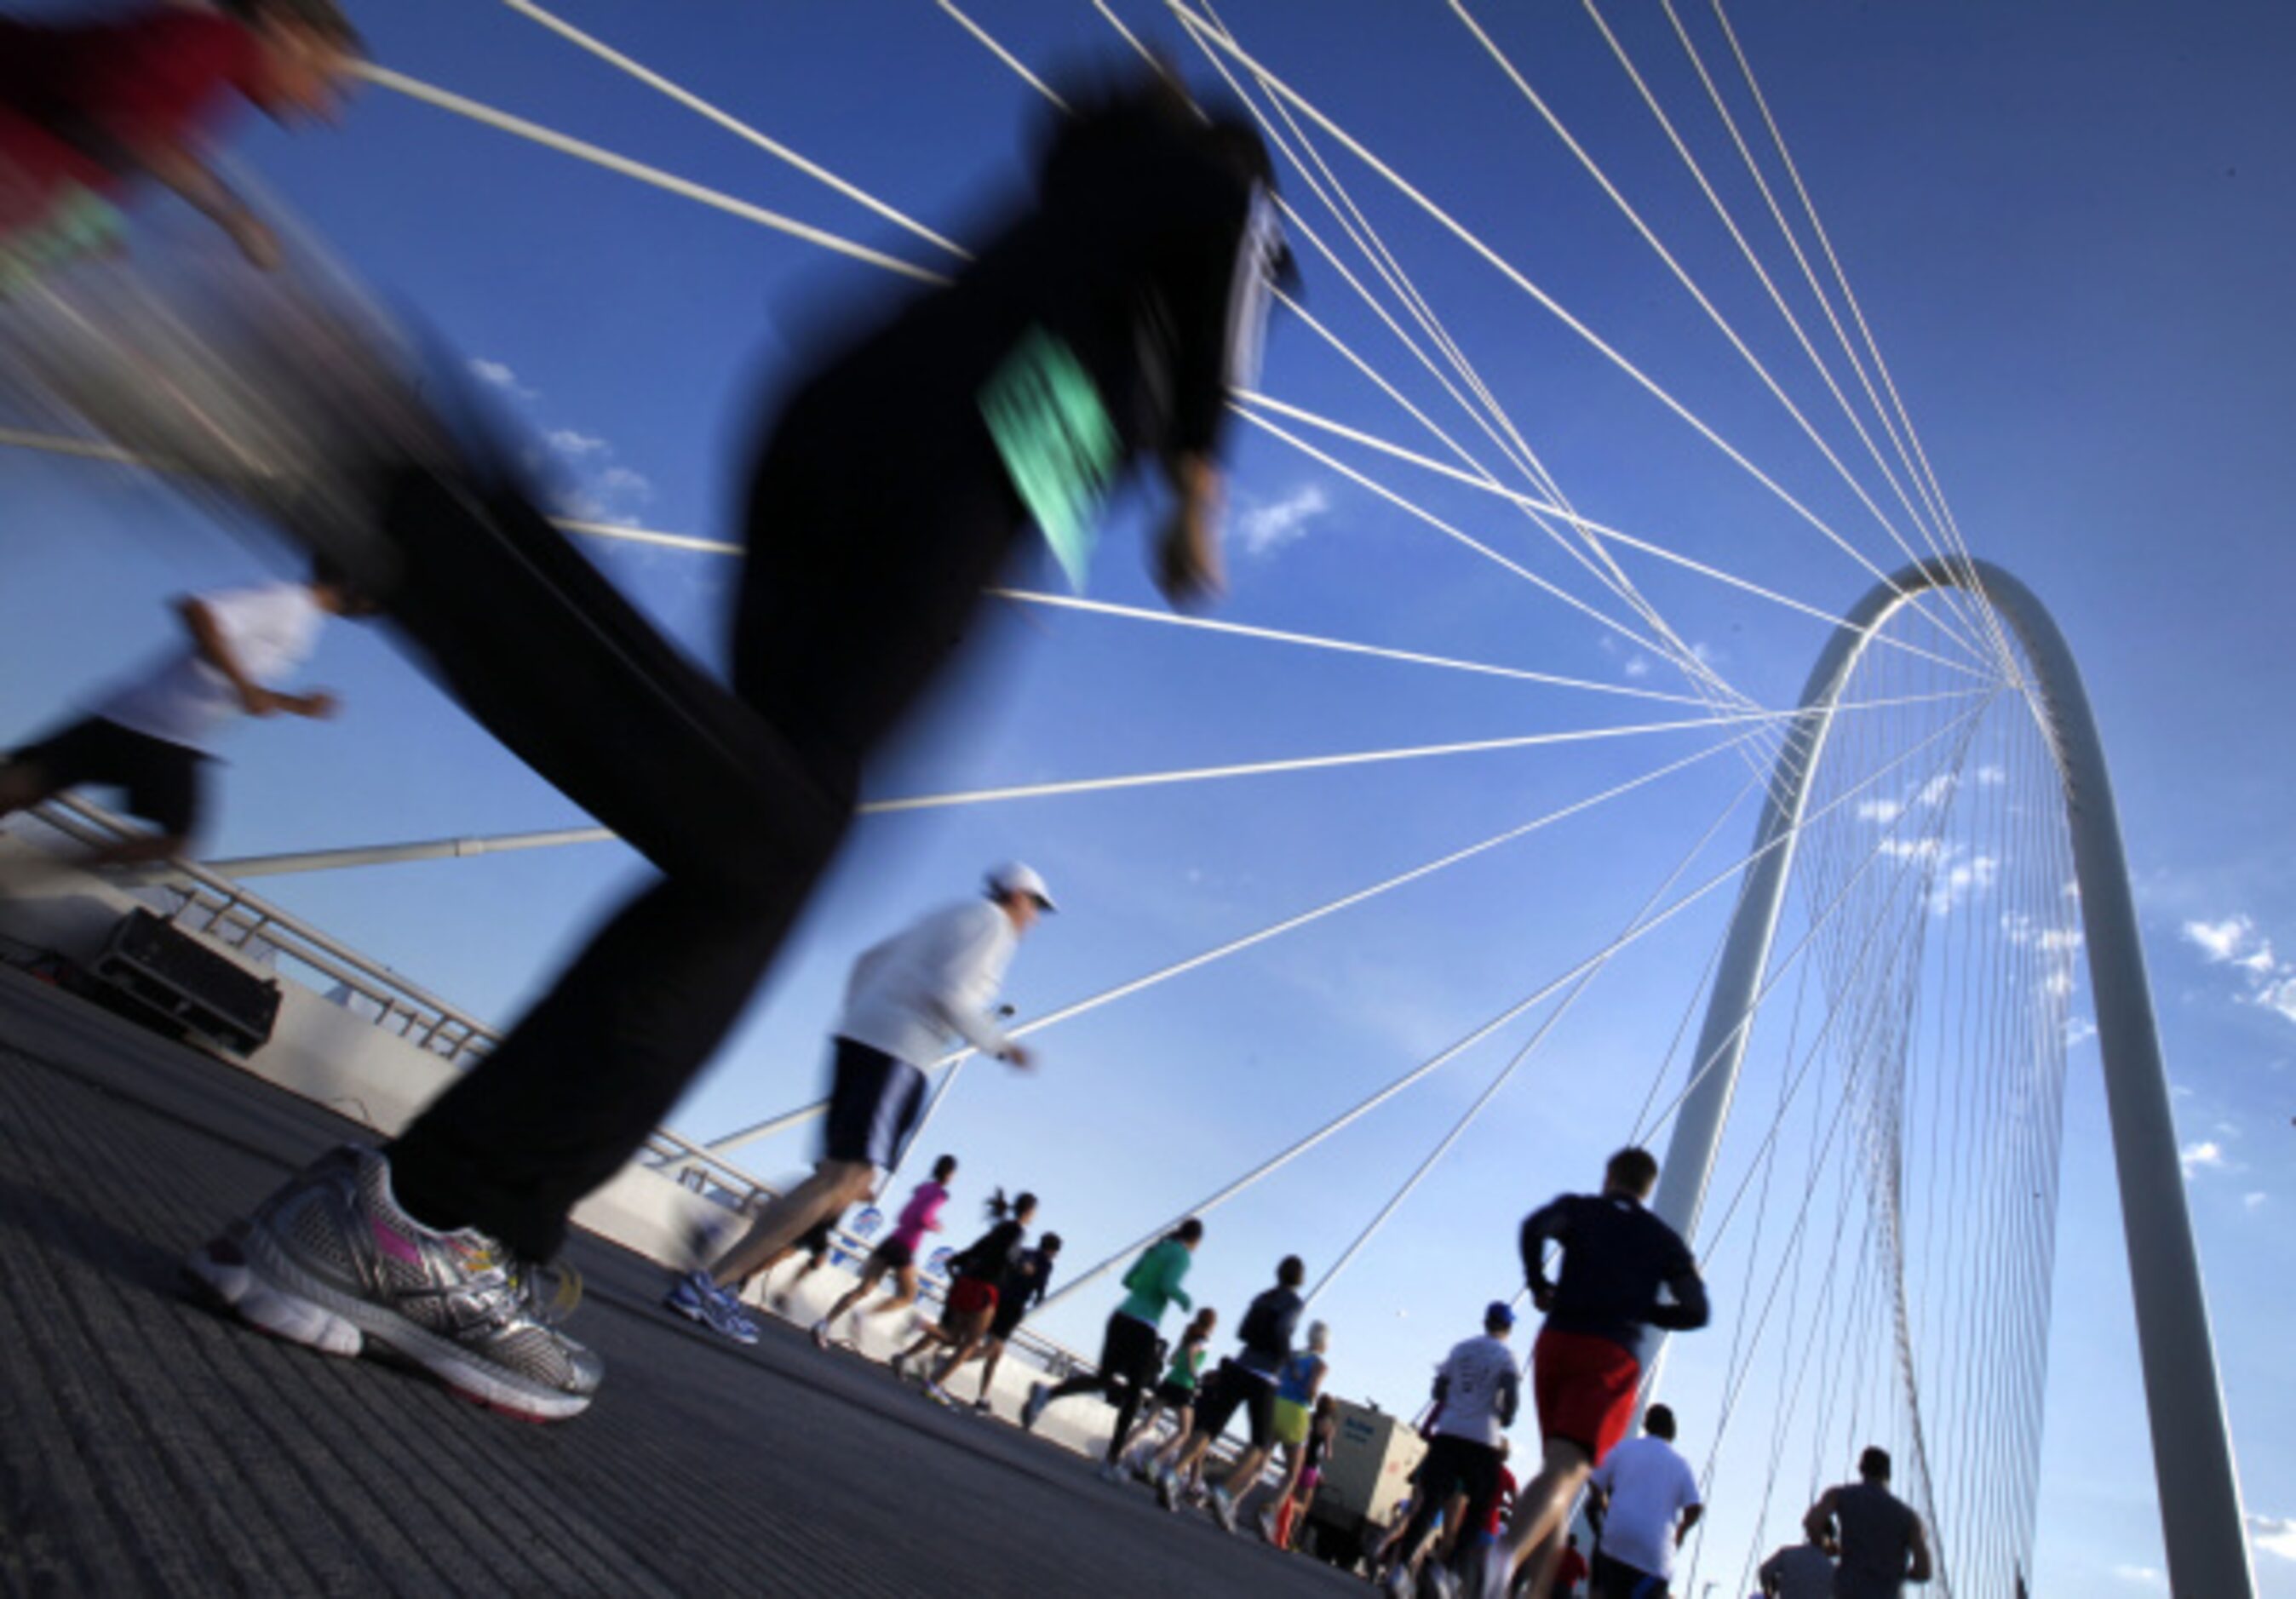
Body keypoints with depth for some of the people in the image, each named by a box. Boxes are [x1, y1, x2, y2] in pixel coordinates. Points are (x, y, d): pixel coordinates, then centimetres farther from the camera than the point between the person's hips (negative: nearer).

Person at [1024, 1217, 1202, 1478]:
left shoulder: (1158, 1248, 19)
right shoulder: (1183, 1255, -3)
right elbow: (1169, 1286, -18)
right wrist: (1186, 1300, 1)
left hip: (1121, 1316, 7)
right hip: (1142, 1327, -7)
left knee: (1104, 1379, 7)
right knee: (1134, 1394, 5)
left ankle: (1047, 1393, -17)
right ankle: (1112, 1460, 3)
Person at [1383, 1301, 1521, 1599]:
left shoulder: (1460, 1348, 14)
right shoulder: (1505, 1355, 2)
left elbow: (1439, 1388, 13)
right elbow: (1512, 1393, -12)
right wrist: (1505, 1420, 6)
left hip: (1447, 1432, 3)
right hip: (1483, 1439, -3)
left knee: (1431, 1502, 3)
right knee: (1478, 1509, 11)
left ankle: (1401, 1567, -8)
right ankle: (1447, 1567, -4)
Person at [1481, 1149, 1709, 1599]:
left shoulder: (1578, 1208, 15)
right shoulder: (1666, 1240, 19)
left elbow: (1535, 1227, -8)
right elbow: (1696, 1311, 7)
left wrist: (1538, 1284, 5)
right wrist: (1640, 1308, 21)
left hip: (1557, 1342, 2)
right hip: (1615, 1358, -1)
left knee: (1557, 1467, 17)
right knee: (1566, 1472, -16)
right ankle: (1507, 1556, -42)